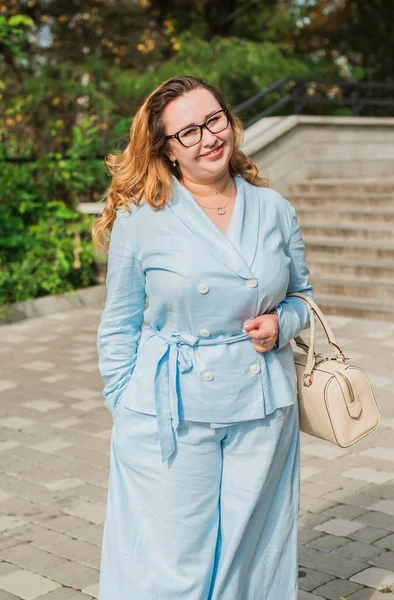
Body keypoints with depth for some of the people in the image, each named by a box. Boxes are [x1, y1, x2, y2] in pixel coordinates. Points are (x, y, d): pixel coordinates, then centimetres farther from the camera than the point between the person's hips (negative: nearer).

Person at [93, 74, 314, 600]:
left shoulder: (274, 210, 4)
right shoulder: (140, 218, -4)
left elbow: (304, 295, 17)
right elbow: (118, 327, 2)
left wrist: (282, 324, -5)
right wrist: (126, 407, -2)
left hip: (263, 411, 3)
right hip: (171, 417, -3)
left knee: (254, 551, 12)